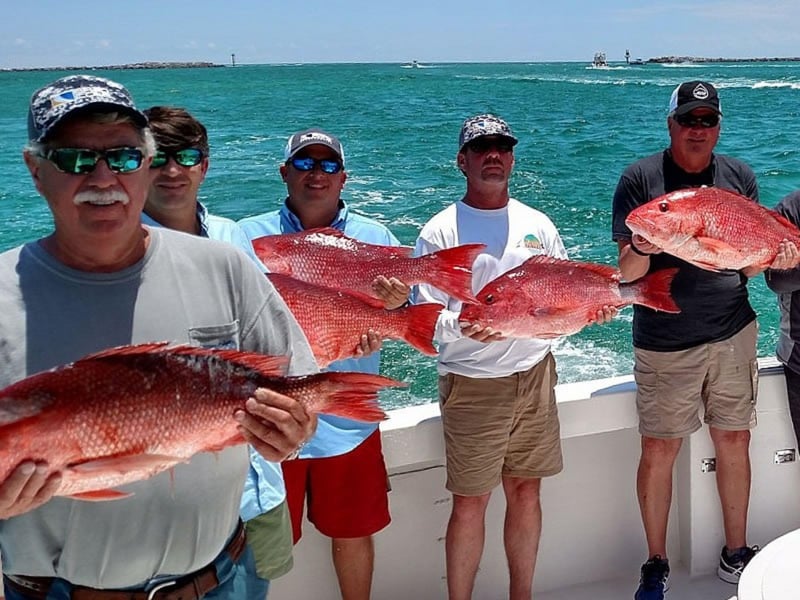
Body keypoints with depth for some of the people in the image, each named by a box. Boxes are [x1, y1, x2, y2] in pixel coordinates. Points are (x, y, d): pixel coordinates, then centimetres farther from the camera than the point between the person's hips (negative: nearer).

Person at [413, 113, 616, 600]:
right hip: (472, 384, -4)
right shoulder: (440, 232, -5)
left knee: (526, 490, 13)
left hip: (534, 376, 4)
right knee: (471, 501, 3)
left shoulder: (537, 224, 8)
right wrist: (463, 326, -30)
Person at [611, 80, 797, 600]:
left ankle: (736, 555, 29)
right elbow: (627, 272, -6)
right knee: (659, 451, 2)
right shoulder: (641, 178, -4)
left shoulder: (740, 177, 7)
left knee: (735, 442, 10)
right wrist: (642, 251, -28)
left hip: (733, 333, 3)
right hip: (664, 341, -3)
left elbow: (752, 265, 8)